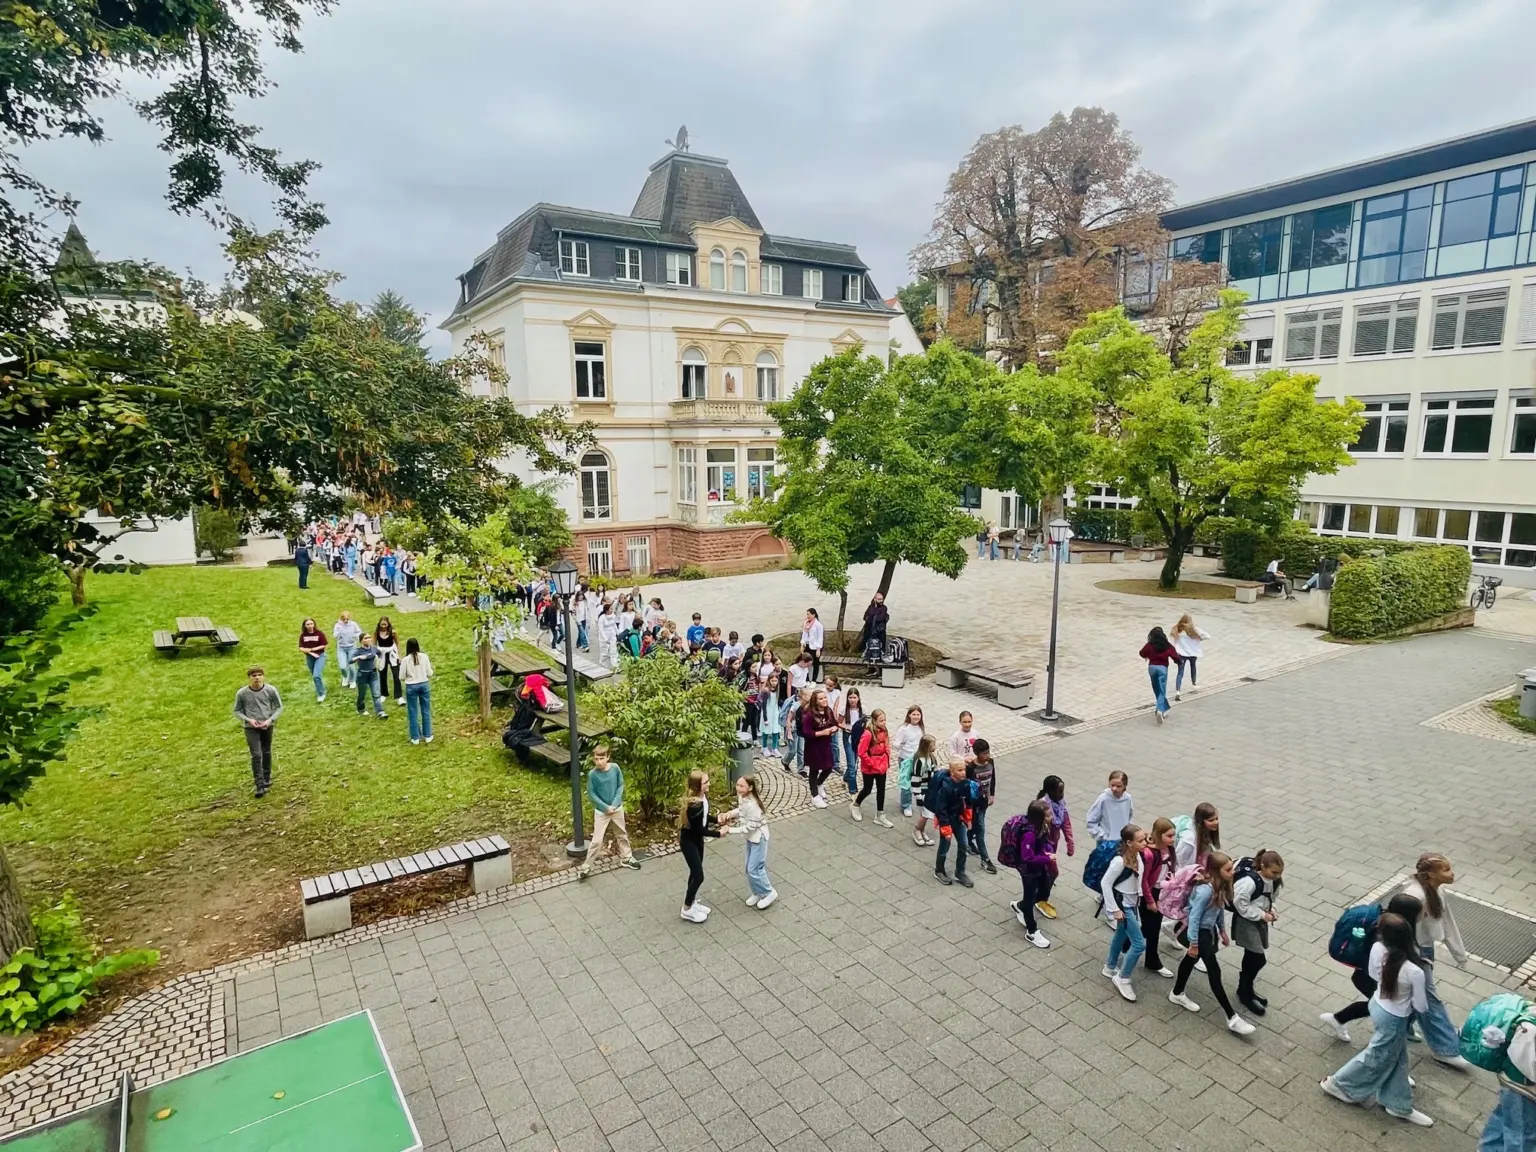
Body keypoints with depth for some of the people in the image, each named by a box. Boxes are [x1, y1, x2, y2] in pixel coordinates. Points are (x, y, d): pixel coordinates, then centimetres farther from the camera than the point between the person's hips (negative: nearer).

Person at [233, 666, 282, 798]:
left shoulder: (271, 690, -10)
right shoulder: (242, 693, -12)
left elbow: (279, 707, 0)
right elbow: (237, 711, 0)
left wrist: (270, 720, -14)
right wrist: (248, 720, -16)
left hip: (267, 726, 2)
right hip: (250, 727, -2)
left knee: (266, 752, 17)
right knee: (256, 755, -9)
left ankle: (267, 778, 37)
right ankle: (260, 785, -5)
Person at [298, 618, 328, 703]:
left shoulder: (319, 633, -11)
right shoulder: (303, 635, -3)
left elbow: (324, 645, -8)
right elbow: (301, 648, -3)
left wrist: (313, 649, -15)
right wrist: (310, 652, -15)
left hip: (320, 656, -4)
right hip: (309, 657, 4)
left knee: (316, 675, -17)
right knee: (314, 676, 16)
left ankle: (321, 694, -2)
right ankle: (321, 691, 37)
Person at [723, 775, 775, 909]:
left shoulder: (752, 805, -34)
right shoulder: (742, 797, -9)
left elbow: (750, 827, -28)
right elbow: (741, 809, 11)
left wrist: (731, 829, -22)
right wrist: (730, 813, -9)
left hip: (759, 837, -9)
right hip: (751, 837, 9)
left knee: (754, 869, 0)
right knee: (750, 868, 17)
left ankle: (769, 893, 19)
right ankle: (757, 893, 35)